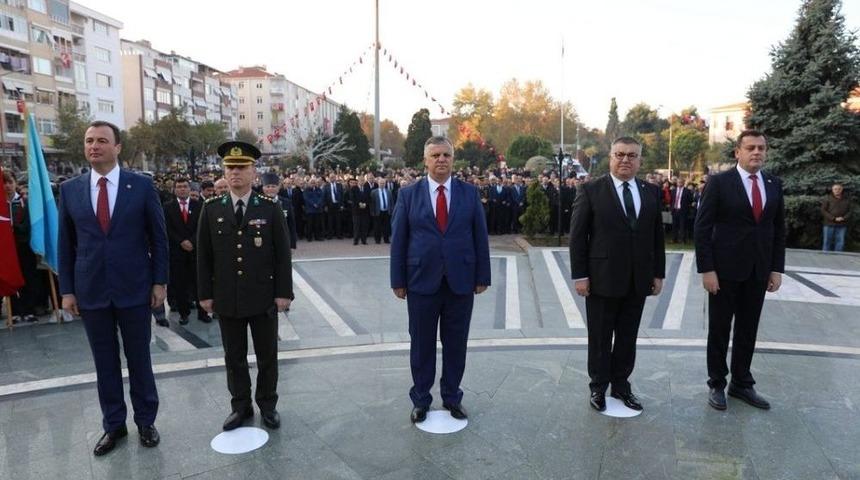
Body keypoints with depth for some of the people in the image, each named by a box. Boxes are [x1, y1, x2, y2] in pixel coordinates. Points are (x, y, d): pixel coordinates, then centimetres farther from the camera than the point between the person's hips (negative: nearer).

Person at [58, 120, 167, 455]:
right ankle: (113, 424, 28)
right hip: (91, 291, 2)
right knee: (104, 362, 12)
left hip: (134, 288, -2)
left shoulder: (142, 185, -4)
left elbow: (158, 237, -1)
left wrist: (159, 282, -4)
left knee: (139, 359, 10)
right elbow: (66, 244, 7)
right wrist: (67, 290, 4)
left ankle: (145, 421, 26)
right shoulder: (70, 189, 4)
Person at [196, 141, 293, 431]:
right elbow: (204, 256, 5)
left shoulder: (271, 209, -3)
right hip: (227, 299, 2)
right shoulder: (211, 210, 2)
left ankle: (268, 405, 28)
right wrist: (205, 293, 2)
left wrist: (283, 292, -7)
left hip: (263, 298, -1)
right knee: (234, 358, 13)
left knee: (267, 356, 11)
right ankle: (241, 406, 29)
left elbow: (282, 254, -3)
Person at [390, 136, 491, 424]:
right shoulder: (408, 194, 1)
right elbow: (398, 240, 0)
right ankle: (421, 401, 27)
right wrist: (398, 280, -2)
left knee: (456, 345, 12)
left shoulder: (470, 193, 3)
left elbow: (480, 238, 3)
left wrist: (482, 277, 1)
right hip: (422, 282, -1)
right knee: (421, 345, 10)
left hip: (461, 283, 1)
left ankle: (452, 397, 30)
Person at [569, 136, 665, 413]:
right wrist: (579, 275, -11)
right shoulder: (591, 190, -5)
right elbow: (577, 236, -7)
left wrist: (658, 273, 7)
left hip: (638, 280, 4)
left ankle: (621, 385, 29)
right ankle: (598, 388, 25)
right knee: (600, 339, 9)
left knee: (628, 338, 14)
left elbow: (657, 235, 11)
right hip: (602, 279, -4)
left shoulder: (651, 192, 8)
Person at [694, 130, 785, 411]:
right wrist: (706, 269, -14)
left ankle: (741, 383, 27)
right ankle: (717, 384, 20)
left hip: (759, 271, 4)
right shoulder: (719, 182, -7)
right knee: (719, 330, 7)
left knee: (748, 331, 13)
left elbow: (779, 229, 11)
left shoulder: (774, 185, 7)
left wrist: (777, 269, 4)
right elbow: (702, 228, -10)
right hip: (725, 269, -4)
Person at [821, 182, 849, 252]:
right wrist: (833, 218, -14)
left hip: (842, 225, 3)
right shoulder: (828, 198, -1)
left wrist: (843, 218, -10)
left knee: (840, 243, 3)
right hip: (829, 224, -3)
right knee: (828, 242, 1)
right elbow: (823, 211, -5)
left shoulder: (846, 200, 11)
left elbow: (849, 211, 11)